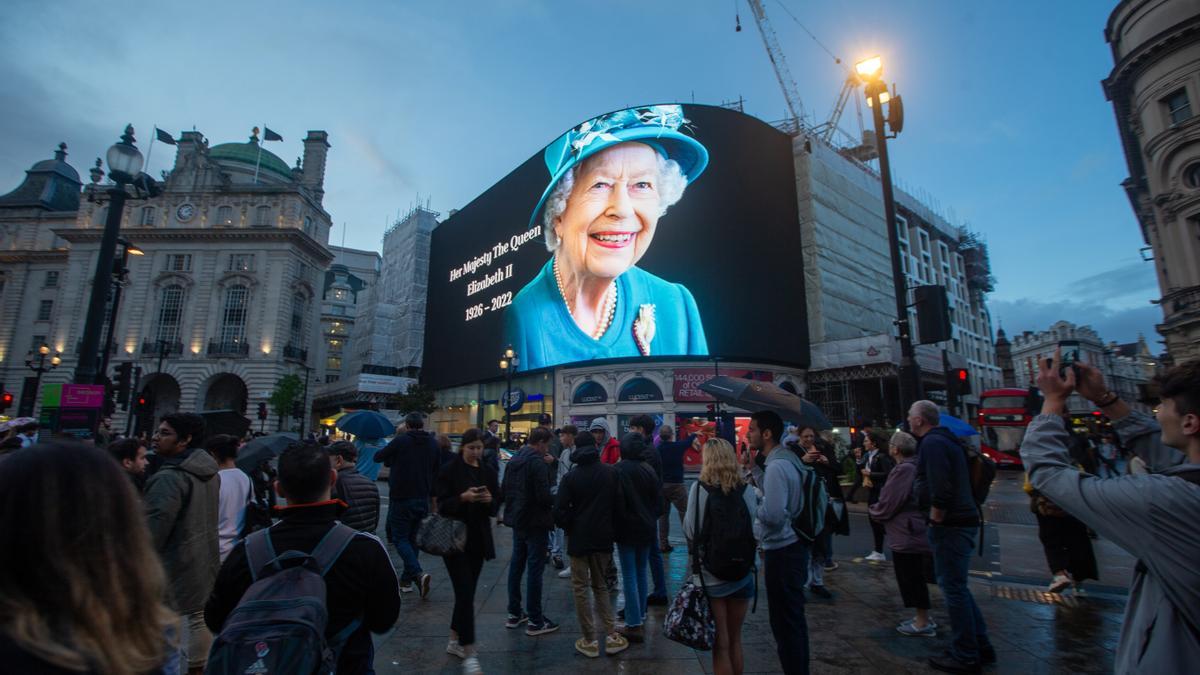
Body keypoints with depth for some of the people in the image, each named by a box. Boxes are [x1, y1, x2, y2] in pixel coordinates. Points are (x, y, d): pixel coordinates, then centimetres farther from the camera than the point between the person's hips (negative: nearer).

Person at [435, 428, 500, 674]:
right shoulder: (449, 469, -9)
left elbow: (496, 505, 7)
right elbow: (442, 505, -12)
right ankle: (469, 654, 1)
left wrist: (489, 500, -15)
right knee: (465, 593, -7)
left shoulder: (488, 472, 6)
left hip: (478, 539, 5)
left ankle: (454, 641, 31)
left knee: (466, 592, 14)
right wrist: (463, 497, -28)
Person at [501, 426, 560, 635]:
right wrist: (557, 500, -5)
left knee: (516, 565, 16)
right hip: (535, 523, -8)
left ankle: (514, 614, 28)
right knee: (535, 569, 0)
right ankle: (535, 621, 9)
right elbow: (544, 496, -24)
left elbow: (504, 490, 12)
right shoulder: (538, 463, -20)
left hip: (518, 520, 8)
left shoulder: (514, 461, 7)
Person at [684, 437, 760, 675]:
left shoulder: (700, 488, -14)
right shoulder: (748, 491, -7)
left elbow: (690, 531, -12)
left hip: (711, 575, -3)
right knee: (735, 639, 22)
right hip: (743, 573, 3)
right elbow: (755, 531, -3)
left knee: (720, 642, 12)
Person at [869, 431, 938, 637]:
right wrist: (878, 509, 17)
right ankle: (923, 618, 30)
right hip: (916, 532, 10)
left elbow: (887, 504, -20)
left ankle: (923, 623, 13)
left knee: (911, 579, 3)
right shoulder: (915, 466, 8)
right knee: (916, 578, 19)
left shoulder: (903, 469, -22)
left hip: (907, 535, -10)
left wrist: (872, 511, -1)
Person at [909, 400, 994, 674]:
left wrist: (936, 521, -16)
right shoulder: (945, 439, 15)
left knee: (953, 589, 0)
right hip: (962, 520, 10)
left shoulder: (932, 442, -16)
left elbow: (941, 489, -25)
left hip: (950, 524, -10)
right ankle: (981, 645, 28)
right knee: (957, 586, 19)